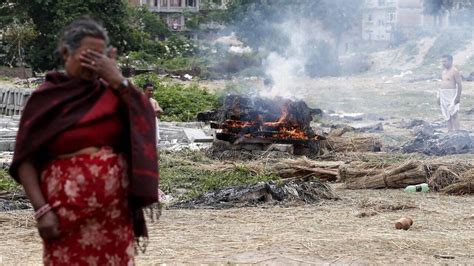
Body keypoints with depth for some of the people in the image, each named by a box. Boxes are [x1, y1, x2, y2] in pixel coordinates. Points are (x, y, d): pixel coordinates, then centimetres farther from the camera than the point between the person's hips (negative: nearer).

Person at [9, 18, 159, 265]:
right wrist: (41, 209, -12)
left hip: (115, 206, 3)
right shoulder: (46, 98, -2)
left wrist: (117, 79, -10)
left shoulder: (110, 92, 6)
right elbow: (25, 160, -4)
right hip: (66, 207, -3)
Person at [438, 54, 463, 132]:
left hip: (451, 94, -8)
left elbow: (459, 84, -13)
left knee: (454, 114, -12)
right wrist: (439, 96, 17)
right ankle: (449, 131, 12)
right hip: (443, 95, 8)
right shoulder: (444, 71, 15)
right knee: (447, 115, 9)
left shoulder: (454, 71, -9)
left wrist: (458, 96, -19)